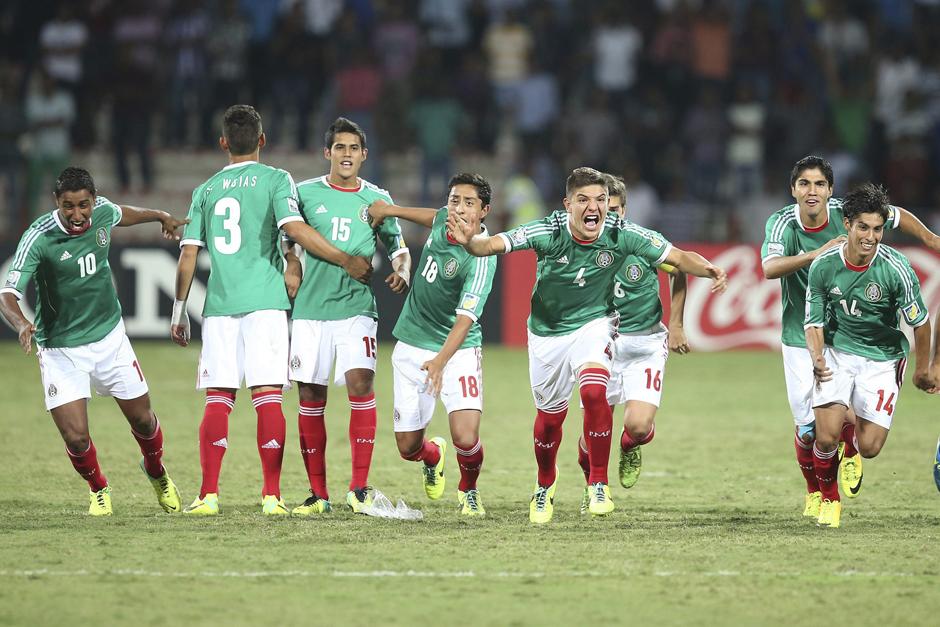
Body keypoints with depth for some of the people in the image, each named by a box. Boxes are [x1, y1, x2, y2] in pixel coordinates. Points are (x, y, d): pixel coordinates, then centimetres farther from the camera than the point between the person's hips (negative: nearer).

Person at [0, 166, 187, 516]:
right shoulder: (38, 238, -24)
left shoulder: (102, 211, -9)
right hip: (60, 350, -4)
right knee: (76, 439, -11)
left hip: (109, 337, 4)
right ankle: (98, 489, 22)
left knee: (141, 418, 11)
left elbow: (120, 214, 18)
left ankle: (156, 473, 44)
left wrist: (159, 216, 36)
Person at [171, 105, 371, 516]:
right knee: (268, 397, -4)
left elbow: (188, 253, 9)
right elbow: (295, 228, -12)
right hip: (264, 300, -3)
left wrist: (179, 311, 15)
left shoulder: (206, 190, 13)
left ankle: (208, 495, -3)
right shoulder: (276, 180, 3)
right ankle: (272, 496, -8)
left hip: (219, 305, 3)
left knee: (218, 400, 3)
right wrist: (345, 261, -7)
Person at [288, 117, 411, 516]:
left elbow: (397, 247, 15)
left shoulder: (376, 199, 8)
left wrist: (402, 270, -5)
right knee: (310, 398, 0)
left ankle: (359, 488, -12)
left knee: (361, 383, -17)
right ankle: (318, 494, 9)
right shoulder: (305, 194, 6)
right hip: (310, 308, 1)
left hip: (357, 307, 0)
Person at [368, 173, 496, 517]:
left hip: (458, 350, -5)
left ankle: (468, 491, 13)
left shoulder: (481, 259, -23)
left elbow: (465, 318, -32)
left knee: (466, 438, -21)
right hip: (412, 347, 5)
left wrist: (440, 361, -45)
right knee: (408, 446, 5)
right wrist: (392, 210, 19)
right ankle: (433, 455, 43)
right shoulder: (443, 220, -4)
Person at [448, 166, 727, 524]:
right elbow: (493, 244, -31)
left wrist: (709, 270, -33)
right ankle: (545, 488, 42)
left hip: (594, 323, -1)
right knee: (550, 416, 12)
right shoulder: (548, 232, -24)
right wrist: (470, 241, -53)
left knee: (594, 391, -28)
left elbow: (676, 257, -14)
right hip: (548, 332, 1)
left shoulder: (623, 235, -20)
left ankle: (599, 485, -14)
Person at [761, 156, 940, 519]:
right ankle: (814, 491, 28)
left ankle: (849, 453, 23)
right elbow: (770, 268, -32)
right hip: (801, 338, 0)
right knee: (807, 427, -1)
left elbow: (898, 216, 10)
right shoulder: (782, 224, -13)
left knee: (843, 417, -14)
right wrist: (818, 253, -42)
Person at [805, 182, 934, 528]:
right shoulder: (823, 266, -14)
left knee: (869, 447, -7)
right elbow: (814, 321, -2)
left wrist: (922, 371, 3)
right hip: (838, 353, 1)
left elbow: (920, 322, -7)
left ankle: (854, 435, 33)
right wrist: (817, 358, -22)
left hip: (883, 357, -1)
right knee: (826, 438, -14)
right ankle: (829, 499, 16)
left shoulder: (896, 269, -21)